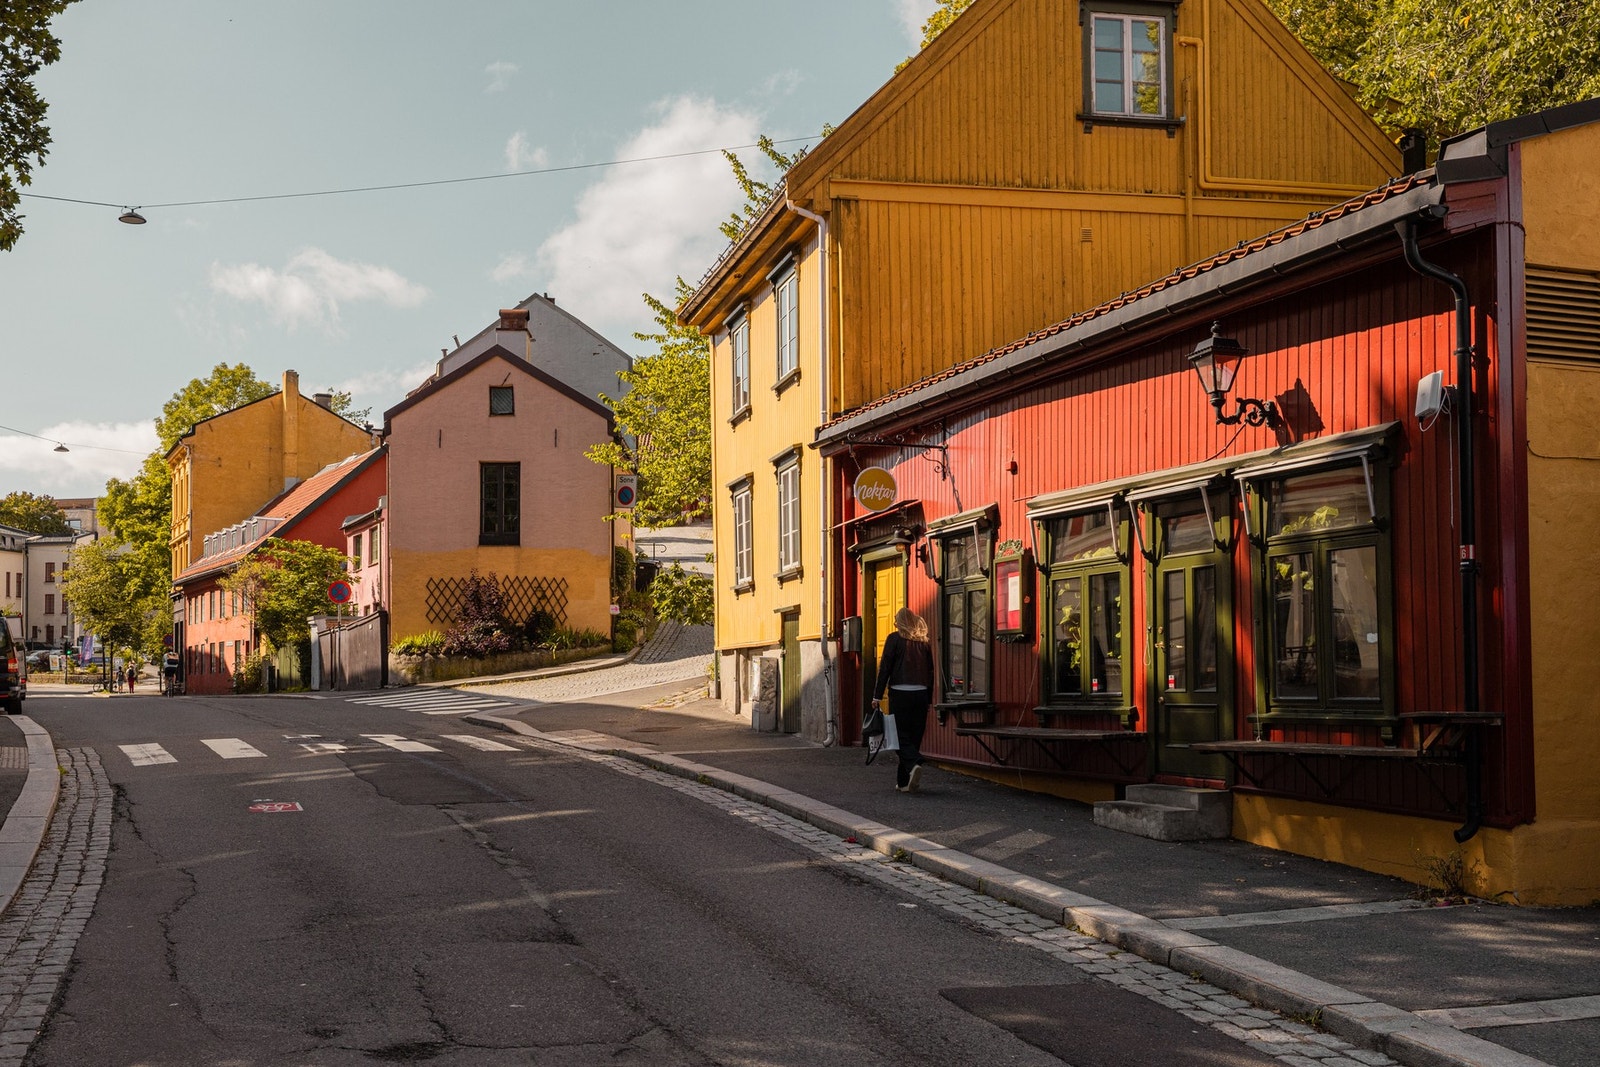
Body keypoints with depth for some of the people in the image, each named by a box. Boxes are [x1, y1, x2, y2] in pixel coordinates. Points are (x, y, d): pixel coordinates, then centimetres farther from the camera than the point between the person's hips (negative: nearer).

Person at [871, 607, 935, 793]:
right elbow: (930, 671, 13)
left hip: (900, 694, -4)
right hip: (921, 694, 4)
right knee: (915, 736, 9)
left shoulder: (895, 638, -2)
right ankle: (904, 781, 13)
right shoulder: (924, 641, 11)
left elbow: (885, 668, -6)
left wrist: (877, 695, -2)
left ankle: (914, 764, -28)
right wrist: (929, 699, 18)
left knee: (902, 735, -1)